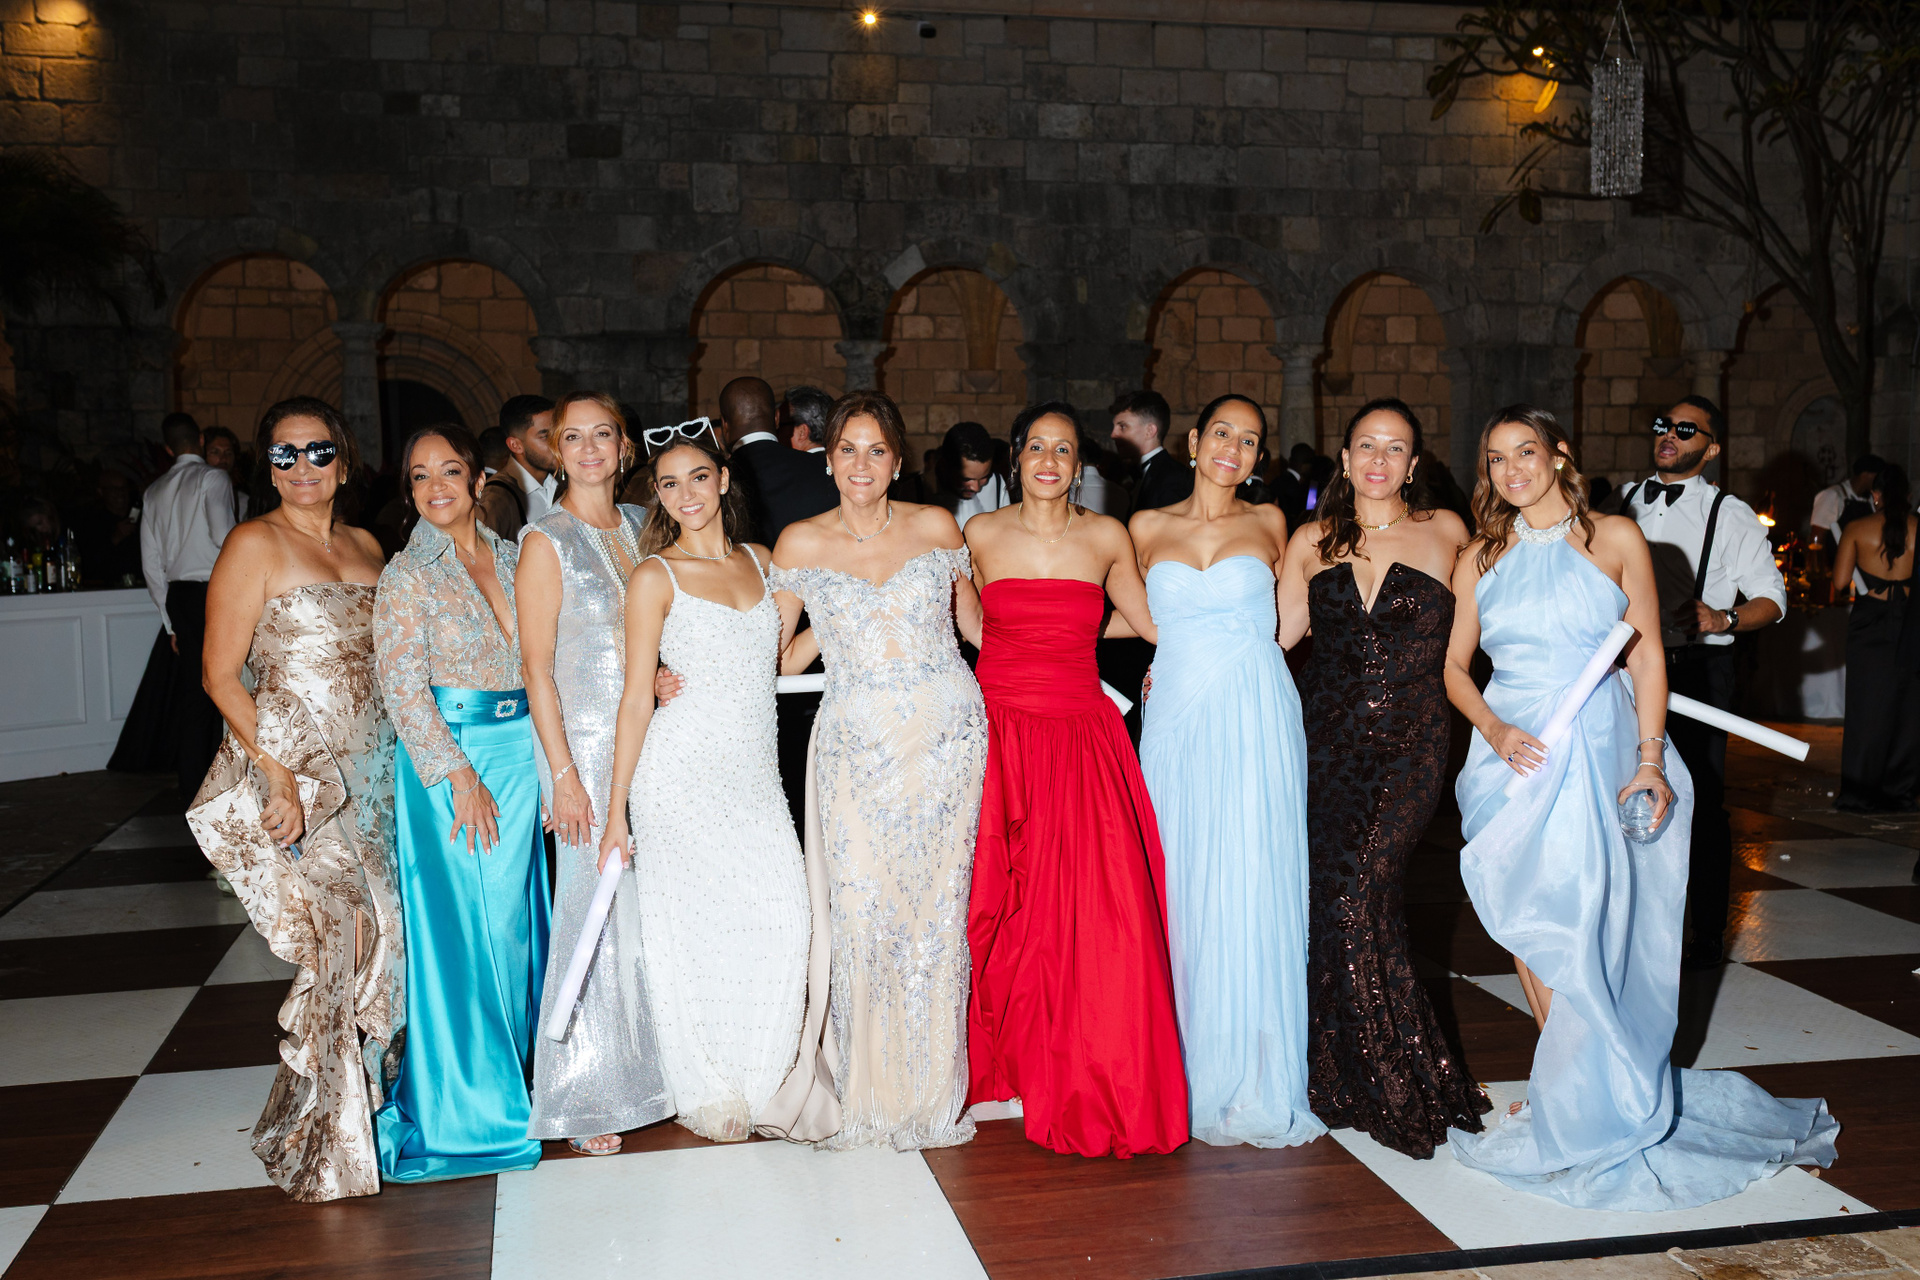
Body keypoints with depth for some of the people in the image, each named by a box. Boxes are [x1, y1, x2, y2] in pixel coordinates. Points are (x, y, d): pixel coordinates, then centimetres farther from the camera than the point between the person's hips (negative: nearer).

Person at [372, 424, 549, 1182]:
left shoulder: (512, 559, 9)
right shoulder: (407, 576, -6)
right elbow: (404, 690, -11)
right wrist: (460, 777, -16)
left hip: (518, 751, 5)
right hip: (446, 758, -5)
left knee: (513, 917, 12)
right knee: (456, 925, 0)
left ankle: (509, 1075, 27)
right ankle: (459, 1109, 12)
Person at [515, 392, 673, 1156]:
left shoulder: (640, 528, 11)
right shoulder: (547, 542, -7)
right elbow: (537, 667, -10)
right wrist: (564, 775, -14)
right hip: (585, 745, -5)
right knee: (595, 911, -2)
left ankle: (644, 1072, 24)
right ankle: (584, 1101, 12)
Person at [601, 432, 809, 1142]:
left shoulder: (761, 561, 11)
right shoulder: (655, 577, -4)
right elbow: (636, 698, -5)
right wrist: (616, 811, -7)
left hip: (755, 770, 5)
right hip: (682, 770, -4)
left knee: (783, 915, -6)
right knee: (698, 925, -1)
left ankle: (761, 1083, 12)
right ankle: (708, 1092, 18)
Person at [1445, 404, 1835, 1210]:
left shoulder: (1615, 539, 3)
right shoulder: (1480, 559, 9)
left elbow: (1648, 653, 2)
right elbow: (1454, 667, 10)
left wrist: (1649, 761, -7)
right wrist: (1493, 730, -9)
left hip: (1596, 752, -3)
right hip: (1512, 757, 3)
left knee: (1586, 929, -6)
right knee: (1530, 930, 3)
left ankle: (1586, 1113, 6)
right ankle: (1566, 1084, 16)